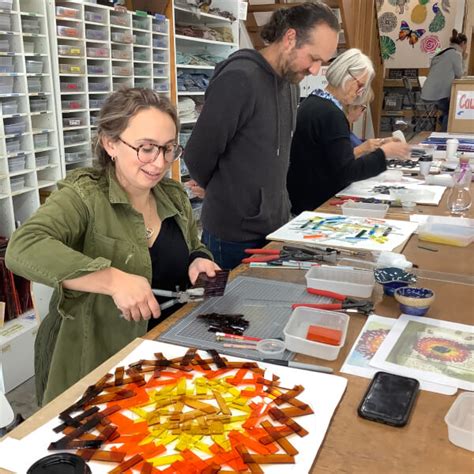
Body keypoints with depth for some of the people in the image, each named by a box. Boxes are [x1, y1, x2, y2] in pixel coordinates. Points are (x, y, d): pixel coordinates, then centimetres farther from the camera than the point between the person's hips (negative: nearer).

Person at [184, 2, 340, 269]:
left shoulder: (291, 82, 6)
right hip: (235, 236, -7)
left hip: (278, 227, 7)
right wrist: (226, 196, 1)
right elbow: (198, 157, -15)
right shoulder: (238, 80, -20)